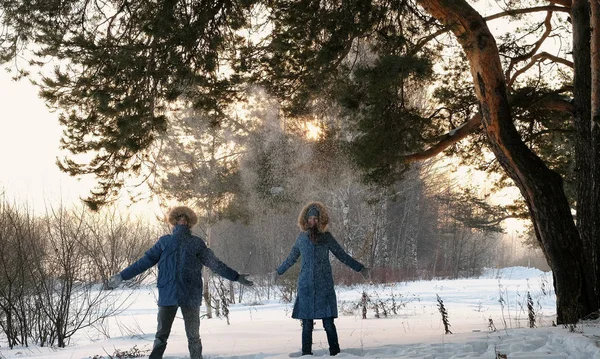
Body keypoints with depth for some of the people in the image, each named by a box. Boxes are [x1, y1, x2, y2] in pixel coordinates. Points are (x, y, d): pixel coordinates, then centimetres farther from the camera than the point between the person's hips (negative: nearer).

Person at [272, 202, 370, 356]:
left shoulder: (327, 237, 3)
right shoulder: (301, 238, 8)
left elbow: (343, 256, 11)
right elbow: (291, 258, 23)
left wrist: (361, 268, 7)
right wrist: (278, 272, 33)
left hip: (324, 286, -1)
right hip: (306, 286, 1)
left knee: (328, 323, -7)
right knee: (307, 324, 1)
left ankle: (335, 353, 0)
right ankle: (306, 354, 9)